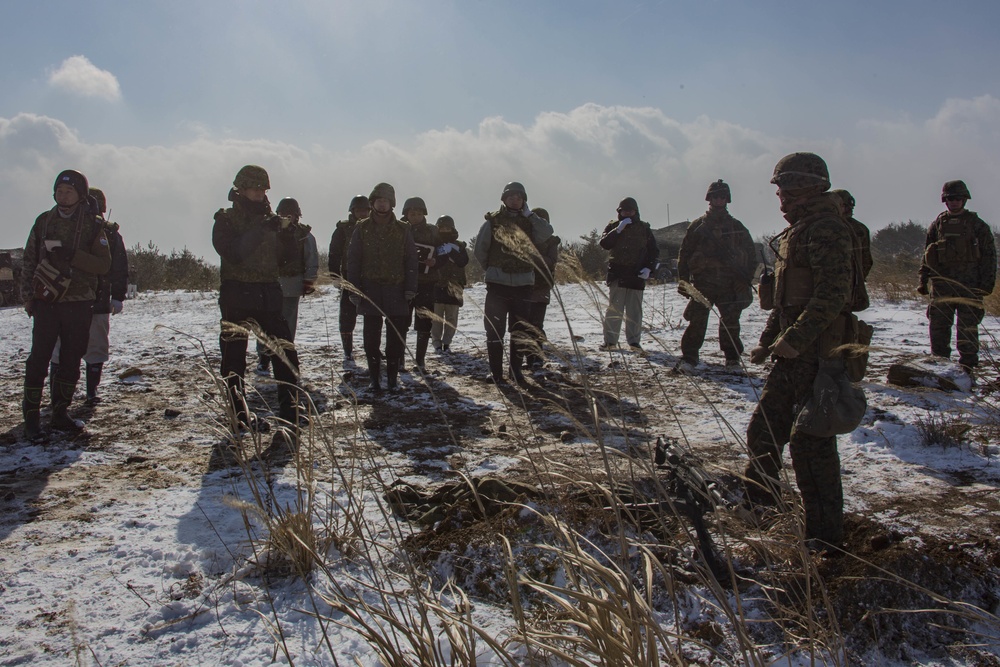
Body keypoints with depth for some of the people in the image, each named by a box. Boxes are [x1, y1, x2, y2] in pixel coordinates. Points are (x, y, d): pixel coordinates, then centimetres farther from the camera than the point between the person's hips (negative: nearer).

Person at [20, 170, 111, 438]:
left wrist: (73, 256, -20)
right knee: (39, 358, -4)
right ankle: (31, 415, 4)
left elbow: (104, 264, -7)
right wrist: (28, 295, 2)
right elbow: (29, 261, 10)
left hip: (79, 304, 0)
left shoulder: (93, 226, 2)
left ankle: (60, 413, 17)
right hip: (46, 302, 0)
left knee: (71, 360, 6)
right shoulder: (44, 221, 7)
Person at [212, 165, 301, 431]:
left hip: (269, 296, 4)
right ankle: (240, 416, 10)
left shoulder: (270, 218, 14)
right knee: (234, 359, 1)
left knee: (286, 355, -3)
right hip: (237, 297, -3)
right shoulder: (226, 220, 1)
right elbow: (233, 253, -17)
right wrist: (261, 230, -22)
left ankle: (289, 415, 2)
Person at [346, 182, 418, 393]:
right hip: (370, 288, 0)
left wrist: (410, 288, -4)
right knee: (371, 337, 2)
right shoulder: (362, 228, 5)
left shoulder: (402, 229, 6)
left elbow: (411, 260, 5)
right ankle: (374, 379, 11)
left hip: (396, 289, 0)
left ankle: (392, 378, 11)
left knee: (396, 337, 0)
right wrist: (354, 289, -4)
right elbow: (353, 260, 4)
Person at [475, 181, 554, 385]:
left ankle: (516, 369, 18)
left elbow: (546, 233, -10)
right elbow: (480, 248, 3)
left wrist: (528, 213, -6)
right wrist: (491, 268, 7)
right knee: (495, 329, -1)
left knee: (520, 330, 7)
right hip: (497, 283, -2)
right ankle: (495, 371, 6)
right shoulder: (493, 220, 2)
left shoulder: (529, 221, 10)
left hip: (523, 283, 3)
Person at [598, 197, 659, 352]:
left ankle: (634, 340, 7)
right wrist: (618, 230, -16)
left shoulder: (644, 228, 9)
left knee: (634, 309, 0)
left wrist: (649, 268, -3)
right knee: (614, 308, -3)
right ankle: (610, 340, 3)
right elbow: (604, 243, -7)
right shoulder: (613, 226, 9)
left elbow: (654, 250, 11)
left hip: (637, 275, 0)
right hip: (617, 273, 0)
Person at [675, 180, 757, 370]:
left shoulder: (736, 227, 10)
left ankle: (732, 357, 21)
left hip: (730, 285, 2)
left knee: (730, 322, 6)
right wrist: (683, 279, -2)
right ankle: (688, 357, -3)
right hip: (702, 284, -1)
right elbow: (684, 253, 6)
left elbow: (751, 254, 13)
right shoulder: (698, 226, 7)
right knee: (697, 321, -9)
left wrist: (745, 279, 3)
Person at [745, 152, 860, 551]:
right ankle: (756, 502, 33)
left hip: (818, 355, -10)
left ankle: (826, 535, 5)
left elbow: (832, 296, -25)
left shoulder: (826, 230, -14)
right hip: (793, 354, 10)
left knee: (810, 442, -6)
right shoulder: (796, 232, 18)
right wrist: (767, 341, 20)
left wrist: (794, 338, -28)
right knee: (764, 429, 16)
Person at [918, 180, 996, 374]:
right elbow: (927, 254, 14)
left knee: (968, 328, -1)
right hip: (941, 284, 3)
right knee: (938, 325, 3)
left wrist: (986, 282, -6)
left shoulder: (976, 225, 5)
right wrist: (924, 280, 7)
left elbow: (989, 254, 3)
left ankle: (967, 368, 6)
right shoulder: (938, 224, 12)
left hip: (969, 285, -2)